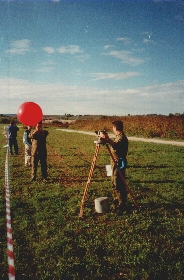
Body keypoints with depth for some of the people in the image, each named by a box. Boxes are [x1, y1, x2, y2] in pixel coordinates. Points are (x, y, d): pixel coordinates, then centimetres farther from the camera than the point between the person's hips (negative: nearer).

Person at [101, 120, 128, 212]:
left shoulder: (122, 137, -17)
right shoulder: (119, 136, 15)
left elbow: (116, 146, -38)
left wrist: (107, 139, -42)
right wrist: (107, 139, 23)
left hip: (119, 163, -11)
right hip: (116, 162, 11)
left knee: (118, 184, -8)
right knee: (115, 183, 18)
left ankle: (121, 205, 0)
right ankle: (117, 201, 29)